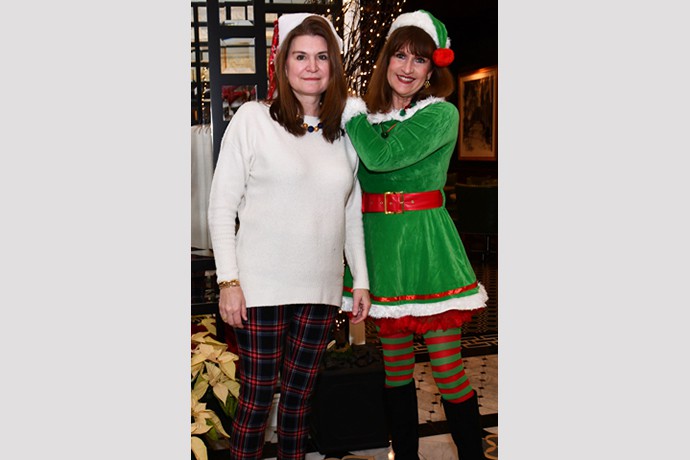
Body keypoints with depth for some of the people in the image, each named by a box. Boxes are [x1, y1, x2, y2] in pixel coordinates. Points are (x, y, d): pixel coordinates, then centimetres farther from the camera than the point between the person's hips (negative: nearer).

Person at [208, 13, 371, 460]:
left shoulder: (344, 133, 9)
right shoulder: (253, 118, -3)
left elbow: (352, 212, 14)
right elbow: (221, 206, -4)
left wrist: (362, 280, 12)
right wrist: (228, 280, -9)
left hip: (321, 288, 4)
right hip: (262, 286, -3)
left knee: (300, 394, 14)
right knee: (257, 397, 4)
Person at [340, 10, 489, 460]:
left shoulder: (441, 114, -5)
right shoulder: (370, 116, 10)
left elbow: (383, 156, -20)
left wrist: (353, 113, -4)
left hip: (426, 247, -5)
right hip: (381, 246, 5)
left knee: (448, 369, -1)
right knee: (396, 368, 14)